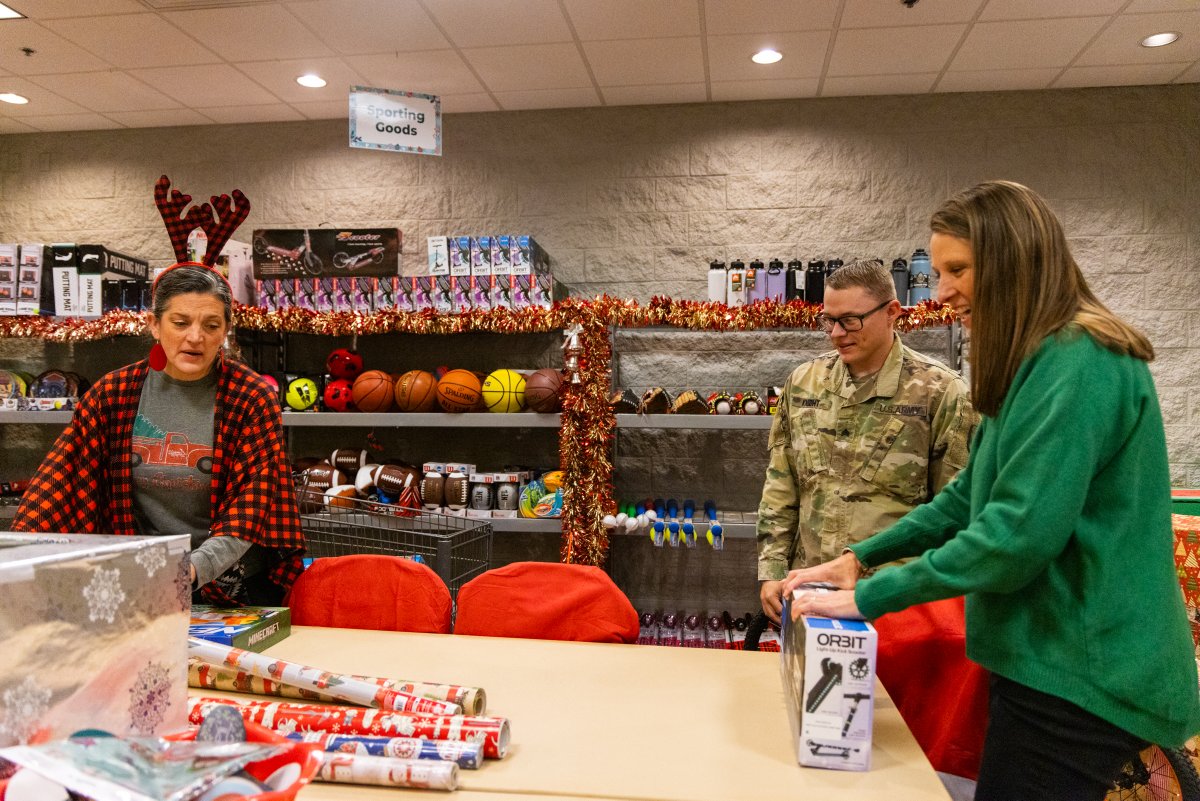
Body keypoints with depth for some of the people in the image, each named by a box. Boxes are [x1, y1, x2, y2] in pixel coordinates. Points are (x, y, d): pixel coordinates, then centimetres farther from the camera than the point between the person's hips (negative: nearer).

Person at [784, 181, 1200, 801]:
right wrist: (862, 557, 6)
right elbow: (973, 495, 14)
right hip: (1052, 660, 9)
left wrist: (869, 597, -20)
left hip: (1078, 676, -9)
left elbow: (1019, 532, -27)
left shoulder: (1081, 363, -20)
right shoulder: (1039, 361, 12)